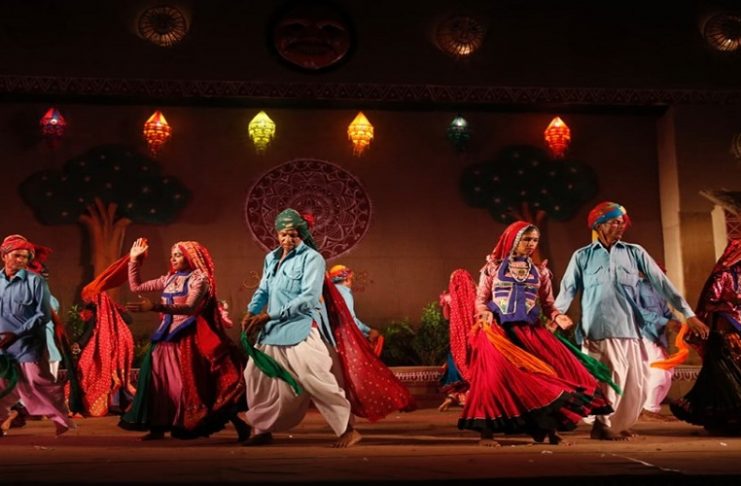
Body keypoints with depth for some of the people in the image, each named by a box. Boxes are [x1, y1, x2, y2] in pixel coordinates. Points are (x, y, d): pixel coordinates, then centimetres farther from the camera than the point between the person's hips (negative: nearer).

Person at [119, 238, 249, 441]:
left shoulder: (199, 279, -7)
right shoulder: (168, 279, 13)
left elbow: (189, 307, -23)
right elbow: (136, 287, 19)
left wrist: (154, 307, -32)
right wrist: (134, 259, 10)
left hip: (188, 338, -7)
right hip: (168, 336, 7)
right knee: (159, 379, 4)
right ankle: (159, 427, 13)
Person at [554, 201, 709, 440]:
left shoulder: (635, 252, 12)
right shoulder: (582, 256, 8)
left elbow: (661, 283, 9)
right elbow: (568, 290, 4)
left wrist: (688, 314, 5)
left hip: (629, 329, 3)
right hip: (597, 330, -3)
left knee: (635, 383, 4)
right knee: (612, 378, -8)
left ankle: (617, 426, 25)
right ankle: (603, 426, 12)